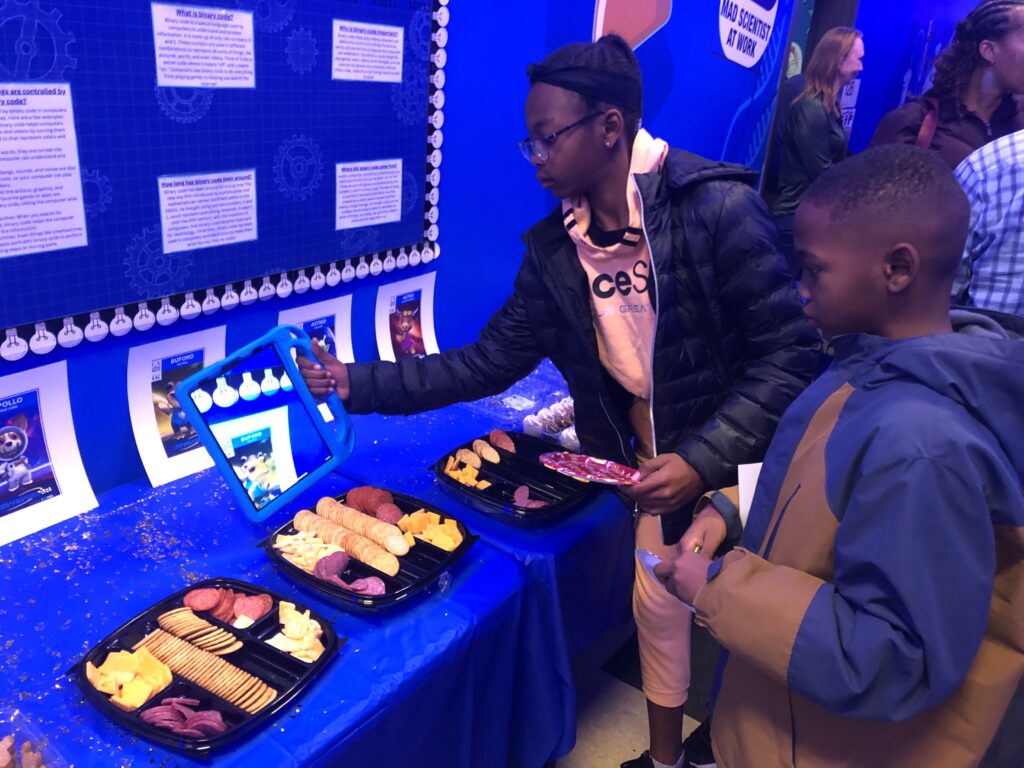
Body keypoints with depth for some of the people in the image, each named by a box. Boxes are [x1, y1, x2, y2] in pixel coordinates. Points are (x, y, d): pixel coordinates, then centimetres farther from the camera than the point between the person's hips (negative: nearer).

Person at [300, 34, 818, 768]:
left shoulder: (717, 208, -24)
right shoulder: (556, 246, -6)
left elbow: (791, 350, -22)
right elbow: (488, 362, -4)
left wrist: (704, 459, -30)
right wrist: (360, 383, -8)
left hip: (745, 454, -4)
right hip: (659, 458, 5)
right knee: (659, 602, 18)